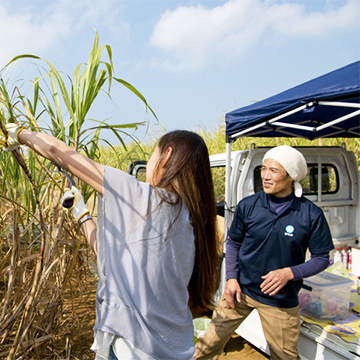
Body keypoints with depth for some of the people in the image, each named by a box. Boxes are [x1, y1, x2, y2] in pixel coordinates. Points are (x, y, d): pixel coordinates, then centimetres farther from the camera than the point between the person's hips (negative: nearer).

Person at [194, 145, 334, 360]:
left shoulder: (311, 214, -12)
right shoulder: (247, 206, -7)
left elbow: (322, 258, -4)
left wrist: (290, 273, -19)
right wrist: (231, 278, -5)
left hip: (281, 300, -1)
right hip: (241, 290, 1)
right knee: (211, 342, 8)